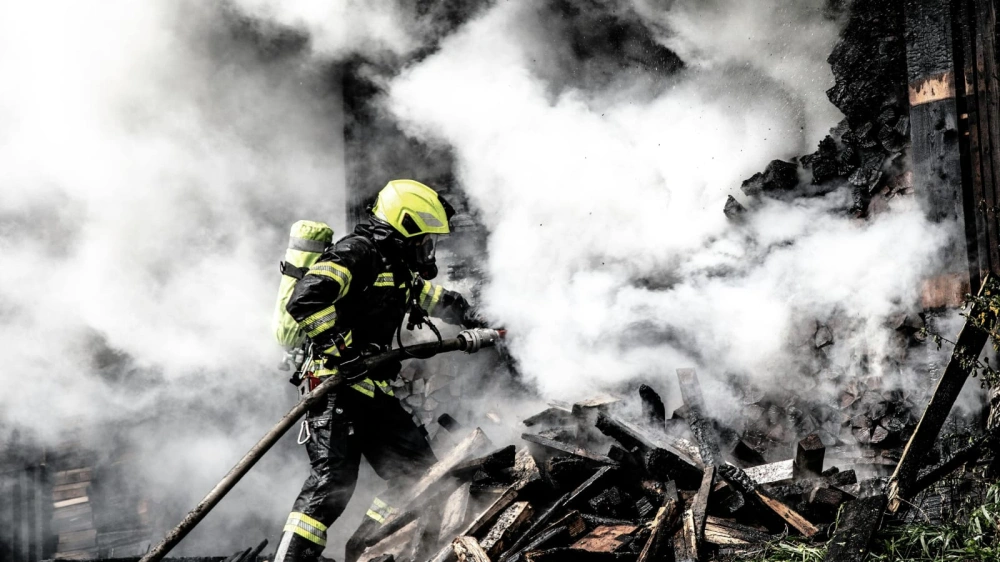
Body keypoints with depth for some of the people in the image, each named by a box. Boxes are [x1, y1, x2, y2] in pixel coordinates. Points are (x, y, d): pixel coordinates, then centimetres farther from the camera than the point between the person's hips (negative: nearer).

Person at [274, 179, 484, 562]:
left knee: (417, 472, 8)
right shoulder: (357, 253, -10)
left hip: (374, 393, 10)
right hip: (337, 389, -10)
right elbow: (305, 300, -23)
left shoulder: (396, 269, 21)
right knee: (332, 481, -20)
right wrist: (343, 352, -24)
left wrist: (482, 322, 41)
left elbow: (437, 299, 40)